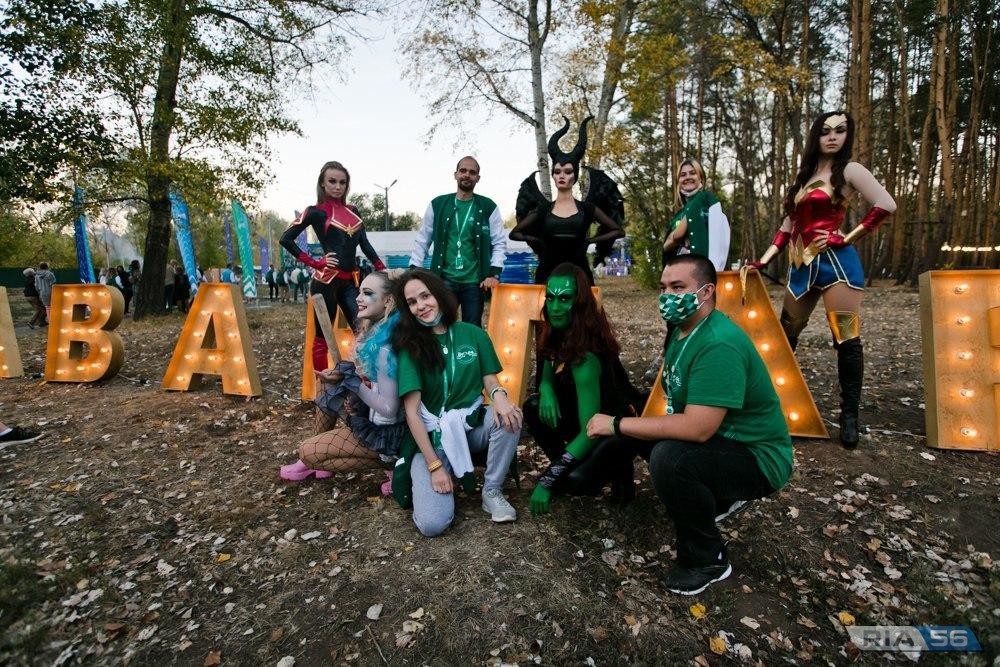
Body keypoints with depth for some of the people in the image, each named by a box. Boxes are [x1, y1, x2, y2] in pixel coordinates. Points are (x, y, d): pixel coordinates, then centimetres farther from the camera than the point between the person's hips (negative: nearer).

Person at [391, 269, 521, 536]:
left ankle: (492, 492, -7)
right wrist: (434, 465, -17)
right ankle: (419, 476, 13)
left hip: (473, 426, 3)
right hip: (431, 437, -3)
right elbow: (412, 410, -13)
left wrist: (498, 394, -24)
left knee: (509, 416, -29)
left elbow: (490, 379, 2)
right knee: (432, 524, -21)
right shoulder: (410, 345, -9)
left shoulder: (472, 334, -1)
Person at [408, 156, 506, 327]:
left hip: (474, 282, 0)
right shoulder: (437, 204, 6)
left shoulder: (488, 207, 4)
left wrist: (494, 274, -9)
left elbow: (499, 243, 2)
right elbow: (422, 240, 8)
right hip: (443, 280, 0)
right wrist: (414, 270, 0)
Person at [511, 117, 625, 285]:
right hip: (548, 273, 1)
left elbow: (618, 231, 12)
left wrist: (590, 240, 3)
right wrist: (539, 240, 4)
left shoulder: (587, 209, 6)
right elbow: (514, 233, 14)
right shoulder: (543, 210, 8)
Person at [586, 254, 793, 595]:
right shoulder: (682, 330, 2)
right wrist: (623, 424, -2)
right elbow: (681, 408, 11)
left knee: (670, 459, -33)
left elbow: (697, 428, -35)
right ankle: (719, 497, 21)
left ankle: (708, 561, -5)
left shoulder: (719, 345, -29)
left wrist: (616, 424, -28)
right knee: (633, 431, 6)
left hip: (757, 458, -9)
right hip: (717, 439, 10)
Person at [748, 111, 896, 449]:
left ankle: (850, 415, 4)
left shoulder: (849, 170, -1)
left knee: (846, 337, -5)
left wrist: (848, 238, -11)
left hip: (834, 261, -6)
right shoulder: (803, 175, 17)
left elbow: (886, 205, -13)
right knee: (785, 334, 10)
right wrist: (762, 261, 8)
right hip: (802, 265, 7)